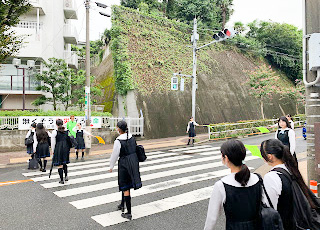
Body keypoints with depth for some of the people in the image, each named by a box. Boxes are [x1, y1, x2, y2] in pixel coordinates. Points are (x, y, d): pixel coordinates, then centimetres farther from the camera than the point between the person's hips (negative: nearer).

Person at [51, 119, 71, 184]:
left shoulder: (54, 132, -7)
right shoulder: (67, 131, 4)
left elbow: (53, 143, -5)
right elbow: (69, 141, 8)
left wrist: (53, 151, 7)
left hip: (58, 149, -4)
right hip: (66, 149, 4)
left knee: (60, 165, 3)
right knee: (64, 163, 21)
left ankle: (62, 180, 7)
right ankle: (66, 176, 13)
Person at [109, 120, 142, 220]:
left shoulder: (118, 141, -18)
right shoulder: (132, 137, 1)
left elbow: (115, 155, -10)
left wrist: (111, 167, 4)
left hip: (124, 164, -7)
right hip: (134, 162, 7)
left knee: (125, 188, 3)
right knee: (126, 185, 24)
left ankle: (129, 213, 10)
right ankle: (122, 205, 42)